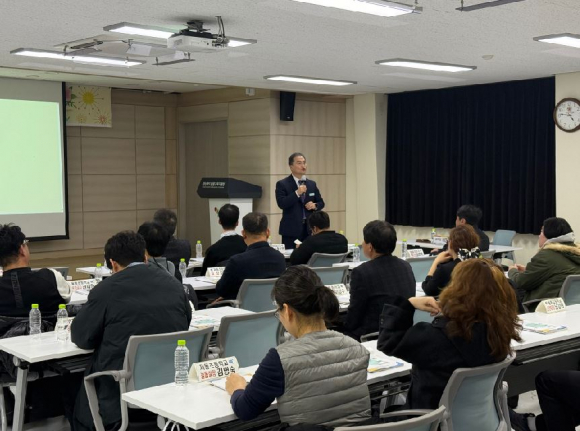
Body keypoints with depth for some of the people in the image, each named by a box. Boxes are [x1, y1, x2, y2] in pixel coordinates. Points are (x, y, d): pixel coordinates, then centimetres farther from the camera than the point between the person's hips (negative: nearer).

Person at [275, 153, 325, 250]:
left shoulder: (312, 184, 13)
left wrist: (315, 205, -5)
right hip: (291, 230, -4)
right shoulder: (282, 184, -2)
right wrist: (297, 193, -22)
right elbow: (281, 204, -13)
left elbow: (321, 202, 17)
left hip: (309, 229, 4)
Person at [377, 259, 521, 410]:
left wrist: (408, 304, -14)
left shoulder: (440, 336, -34)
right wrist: (446, 311, -2)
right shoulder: (500, 330, -15)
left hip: (434, 410, -6)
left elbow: (389, 341, -20)